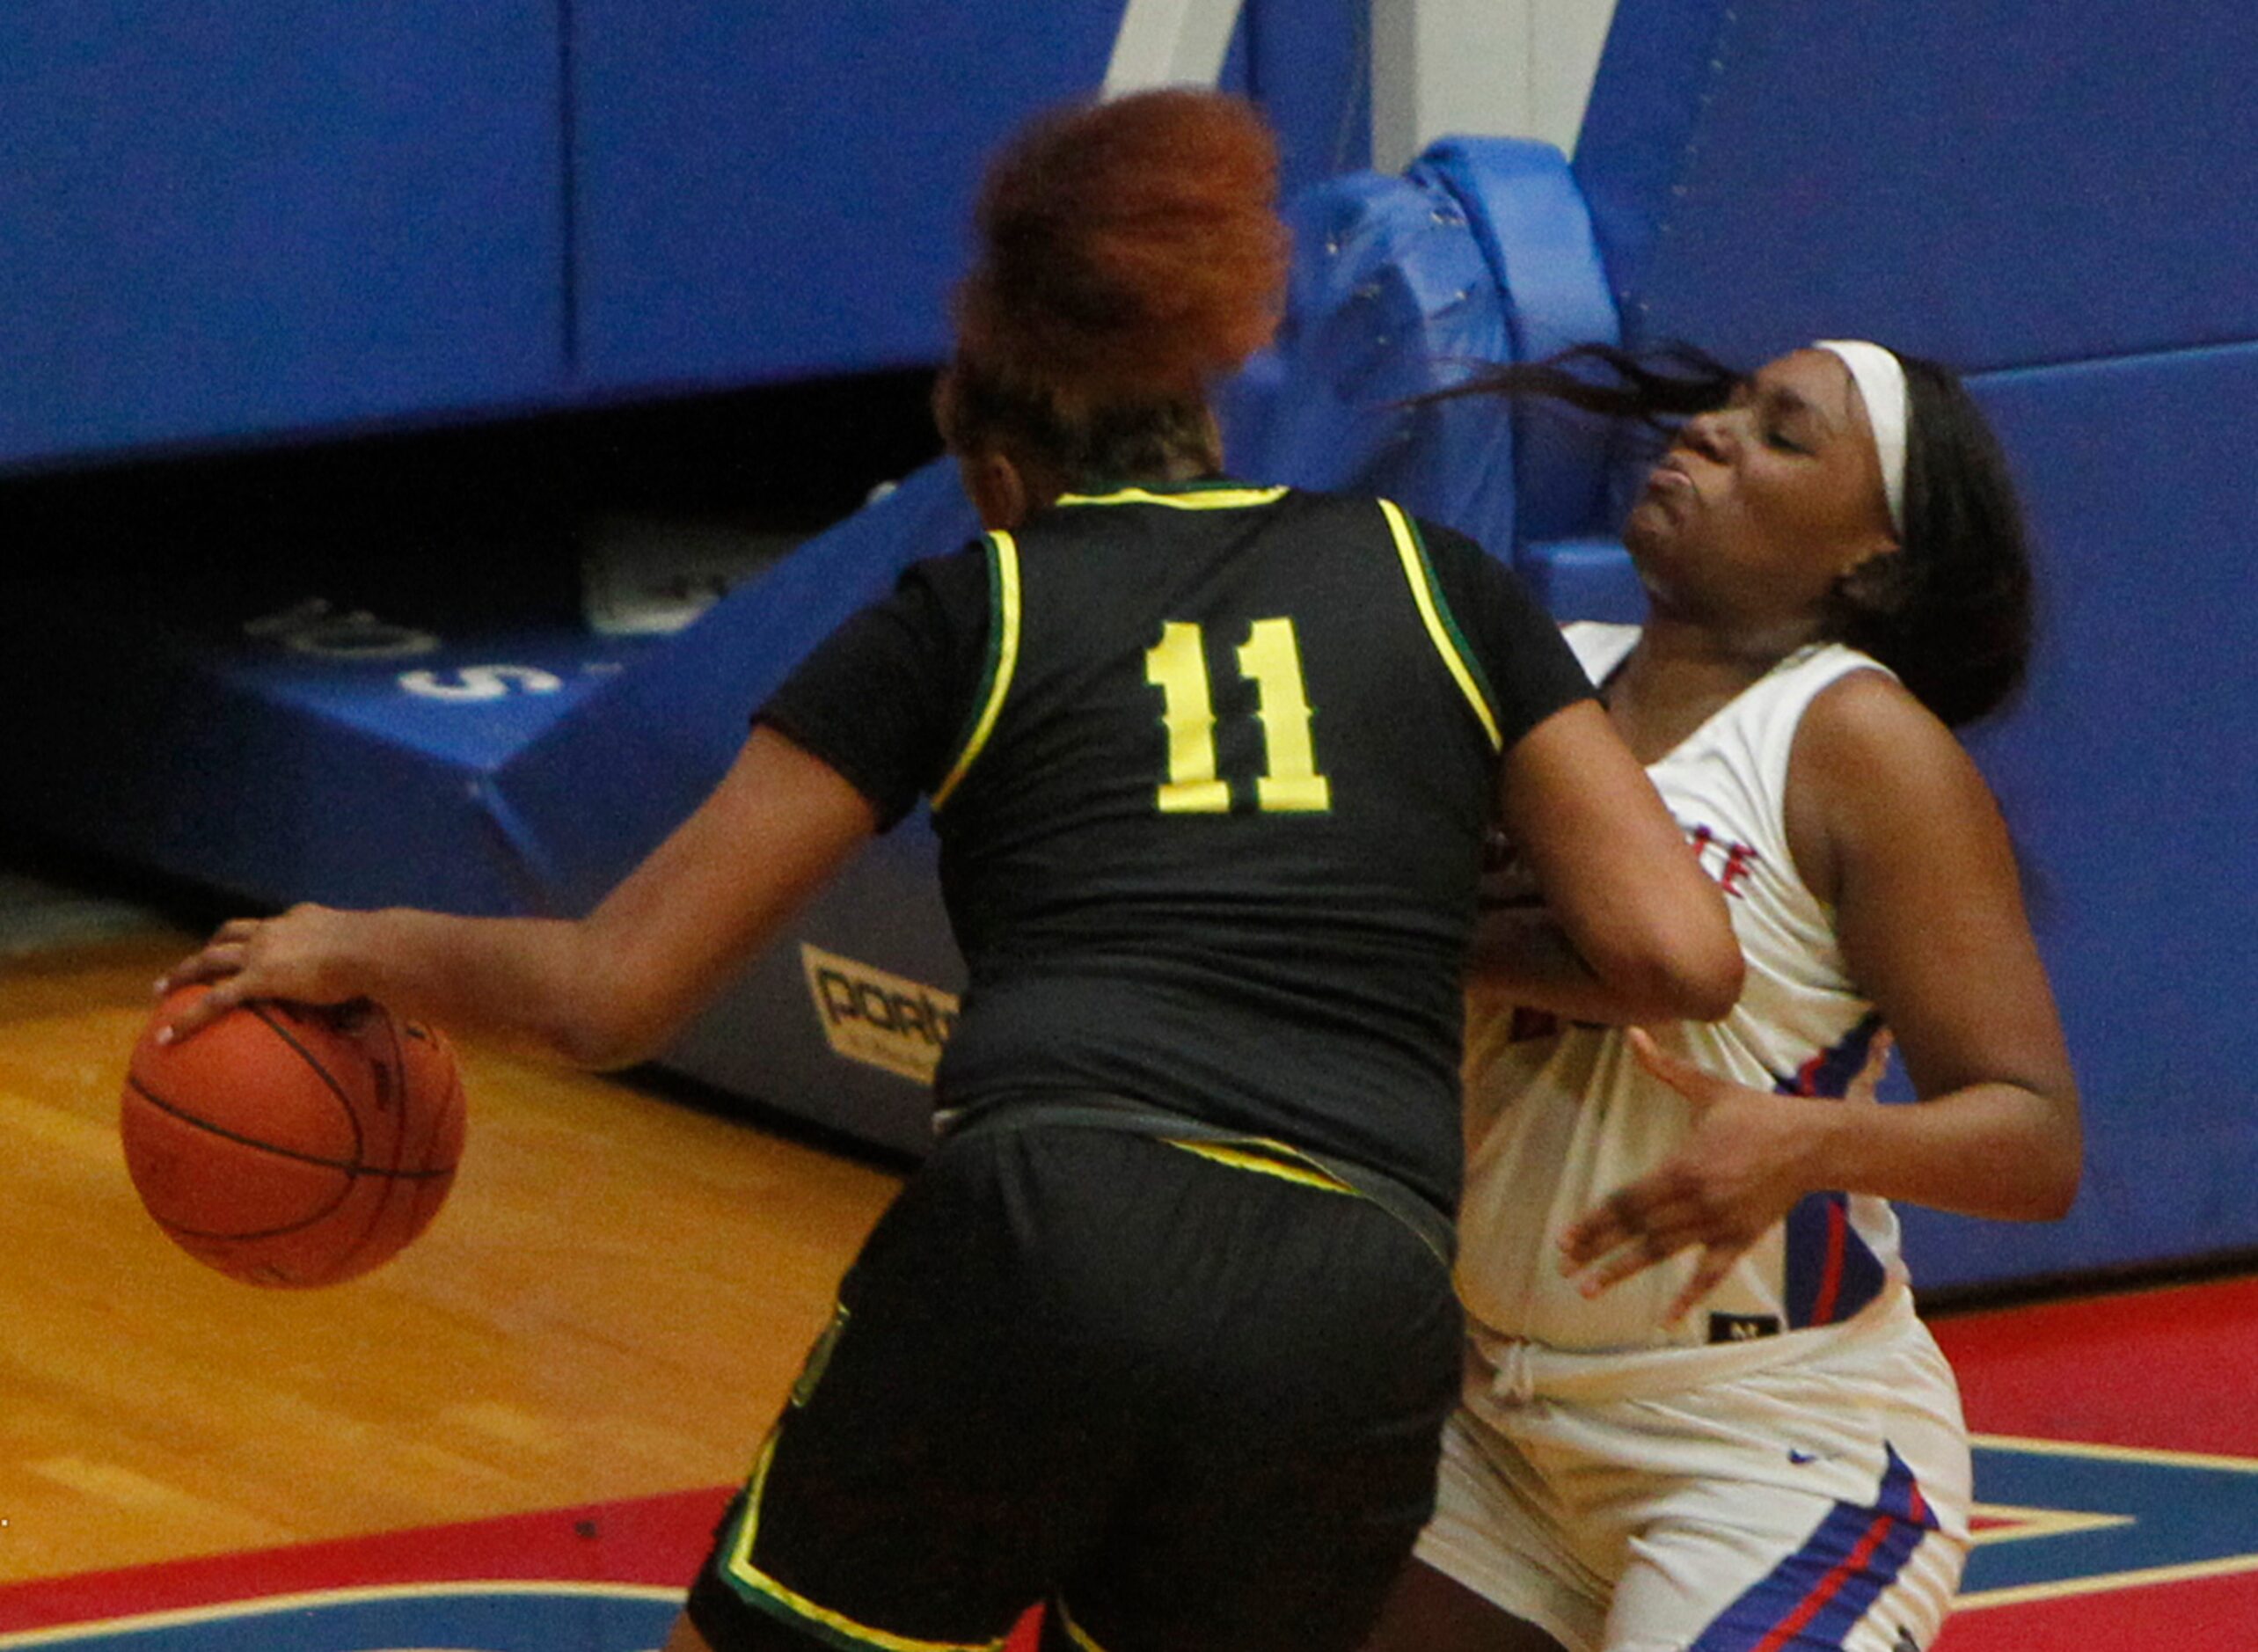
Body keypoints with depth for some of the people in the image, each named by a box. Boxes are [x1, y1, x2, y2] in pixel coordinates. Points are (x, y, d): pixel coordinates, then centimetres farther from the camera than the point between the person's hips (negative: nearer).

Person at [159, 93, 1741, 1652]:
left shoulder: (966, 615, 17)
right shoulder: (1432, 579, 20)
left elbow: (610, 992, 15)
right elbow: (1679, 956, 11)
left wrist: (363, 947, 33)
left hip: (1044, 1251, -2)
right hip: (1357, 1325, 2)